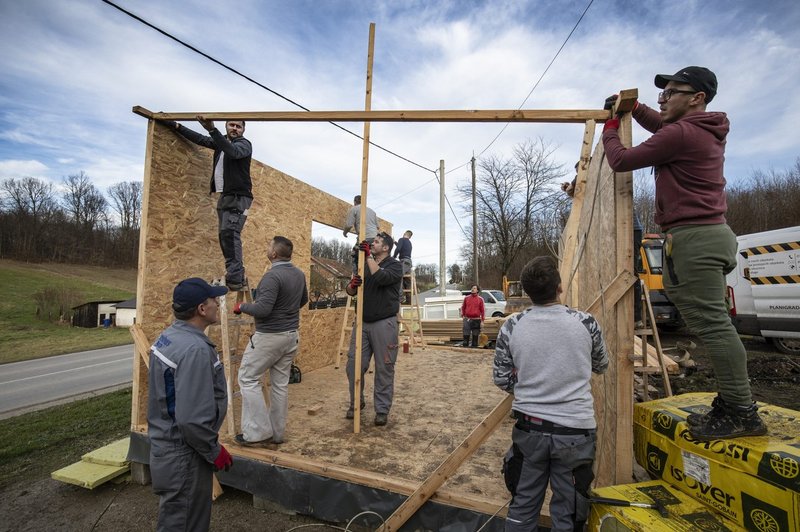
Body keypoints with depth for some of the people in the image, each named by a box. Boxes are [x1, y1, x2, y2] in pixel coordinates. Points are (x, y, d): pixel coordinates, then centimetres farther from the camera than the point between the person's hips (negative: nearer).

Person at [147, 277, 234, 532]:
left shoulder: (168, 336, 2)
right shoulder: (195, 349, -30)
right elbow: (193, 419, -31)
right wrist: (214, 452, -14)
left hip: (165, 445, 9)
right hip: (184, 456, -9)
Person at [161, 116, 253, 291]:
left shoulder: (244, 144, -7)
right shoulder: (221, 141, 16)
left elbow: (233, 152, -29)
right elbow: (199, 139, 25)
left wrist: (212, 129, -38)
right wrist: (175, 125, 23)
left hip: (239, 197, -9)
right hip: (224, 196, 9)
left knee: (229, 232, -23)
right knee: (226, 236, 6)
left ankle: (235, 278, -27)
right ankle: (237, 276, 11)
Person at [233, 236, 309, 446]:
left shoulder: (273, 276, -21)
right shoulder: (299, 274, 5)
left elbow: (262, 309, -25)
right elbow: (303, 300, 20)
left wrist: (242, 306, -8)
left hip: (269, 336, -8)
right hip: (291, 335, 8)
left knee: (248, 379, 7)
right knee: (280, 383, 13)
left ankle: (258, 432, 9)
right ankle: (277, 433, 23)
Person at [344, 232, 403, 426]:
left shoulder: (394, 265, -1)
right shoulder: (364, 265, 14)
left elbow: (381, 278, -23)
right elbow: (350, 291, 12)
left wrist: (368, 256, -18)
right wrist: (352, 285, -11)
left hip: (384, 324, -5)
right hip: (362, 323, 5)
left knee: (384, 368, 3)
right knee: (354, 364, 5)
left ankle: (382, 409, 17)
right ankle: (356, 402, 26)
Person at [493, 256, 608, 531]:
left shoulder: (511, 327, -10)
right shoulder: (585, 323, -10)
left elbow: (501, 379, -1)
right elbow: (601, 365, 9)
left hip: (529, 427, 1)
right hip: (575, 430, 0)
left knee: (523, 505, 18)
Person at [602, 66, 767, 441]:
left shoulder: (681, 133, -11)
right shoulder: (706, 130, 20)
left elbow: (621, 161, -7)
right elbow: (661, 126, 39)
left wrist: (609, 129, 11)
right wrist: (632, 107, 26)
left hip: (692, 237, -11)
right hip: (713, 232, 11)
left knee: (712, 325, -10)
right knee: (713, 323, 12)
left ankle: (742, 414, -4)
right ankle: (732, 403, 19)